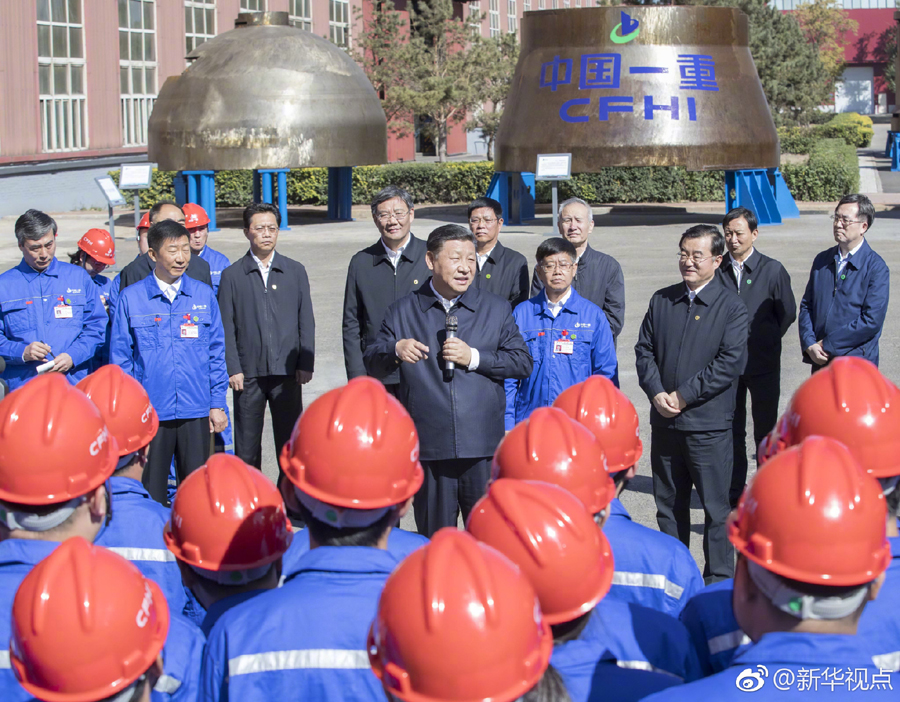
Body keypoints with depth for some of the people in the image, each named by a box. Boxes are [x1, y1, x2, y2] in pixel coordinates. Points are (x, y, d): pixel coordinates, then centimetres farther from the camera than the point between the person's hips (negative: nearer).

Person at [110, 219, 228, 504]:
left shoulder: (203, 295, 5)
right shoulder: (130, 298, -1)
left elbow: (216, 353, 9)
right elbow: (121, 358, 2)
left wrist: (217, 404, 5)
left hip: (196, 413, 2)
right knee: (150, 491, 7)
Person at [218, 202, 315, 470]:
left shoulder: (295, 271, 9)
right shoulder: (233, 275, 4)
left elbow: (306, 321, 8)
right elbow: (226, 327, 2)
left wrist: (306, 364, 0)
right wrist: (232, 369, -6)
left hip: (288, 372, 1)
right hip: (248, 374, -1)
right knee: (247, 445, 5)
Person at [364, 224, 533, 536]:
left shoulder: (497, 309, 9)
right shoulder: (402, 311, 8)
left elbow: (523, 363, 3)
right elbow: (371, 365, 7)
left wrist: (475, 357, -9)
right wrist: (395, 351, -15)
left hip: (484, 450, 0)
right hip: (429, 449, 0)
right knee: (434, 537, 8)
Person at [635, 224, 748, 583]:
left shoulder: (731, 307, -5)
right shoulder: (662, 300, 9)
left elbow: (729, 363, -13)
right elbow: (644, 349, 8)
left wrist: (683, 397, -15)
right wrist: (657, 393, -8)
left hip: (709, 425, -4)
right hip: (664, 421, 5)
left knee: (716, 507, 2)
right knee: (669, 504, 13)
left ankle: (719, 579, 13)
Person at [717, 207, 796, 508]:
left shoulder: (772, 270, -5)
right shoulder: (717, 269, 0)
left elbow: (788, 313, 2)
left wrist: (764, 341, 2)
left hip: (763, 363, -2)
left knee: (765, 430, 7)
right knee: (731, 430, 9)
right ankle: (735, 491, 20)